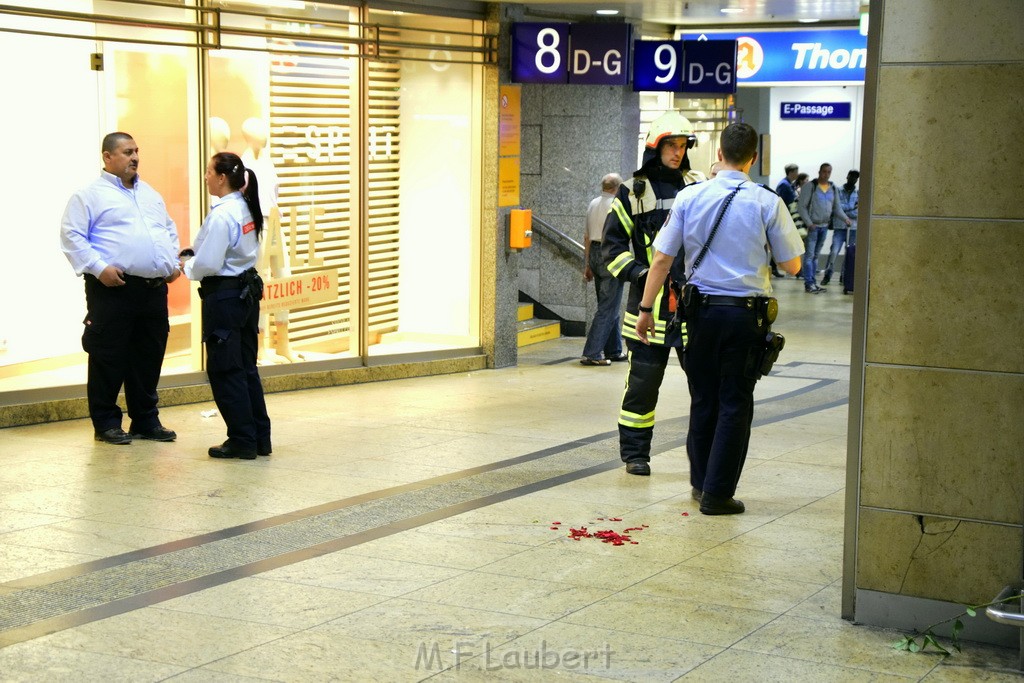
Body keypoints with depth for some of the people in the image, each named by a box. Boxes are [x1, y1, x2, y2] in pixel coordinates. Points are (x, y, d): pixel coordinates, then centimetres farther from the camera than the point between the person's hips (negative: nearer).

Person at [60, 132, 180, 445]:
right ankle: (106, 423, 7)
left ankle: (146, 420, 20)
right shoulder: (90, 195, -2)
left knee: (149, 357, 10)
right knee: (109, 359, -3)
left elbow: (169, 230, 28)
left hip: (154, 288, 6)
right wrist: (99, 267, -17)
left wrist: (173, 262, 13)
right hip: (113, 289, -6)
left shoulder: (151, 194, 20)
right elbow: (72, 236, -8)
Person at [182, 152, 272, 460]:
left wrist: (187, 268, -2)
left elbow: (208, 264, -22)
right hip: (248, 290, 9)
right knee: (247, 367, 14)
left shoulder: (221, 215, -19)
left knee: (224, 370, 1)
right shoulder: (246, 208, 8)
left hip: (224, 295, -9)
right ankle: (260, 437, 18)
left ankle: (242, 440, 5)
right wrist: (194, 256, 10)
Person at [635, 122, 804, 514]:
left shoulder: (690, 197, -2)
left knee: (703, 399, 16)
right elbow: (791, 265, -1)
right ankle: (717, 493, 6)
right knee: (735, 404, 5)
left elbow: (662, 259, -1)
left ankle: (701, 482, 27)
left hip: (702, 309, 3)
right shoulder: (767, 203, -7)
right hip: (746, 313, -2)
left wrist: (646, 308, 7)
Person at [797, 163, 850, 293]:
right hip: (812, 226, -6)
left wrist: (845, 218, -6)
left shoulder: (833, 188, 10)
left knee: (816, 255, 12)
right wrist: (809, 223, -17)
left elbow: (837, 208, 13)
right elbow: (801, 206, -9)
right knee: (809, 255, -7)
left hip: (824, 226, 6)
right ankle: (808, 284, -7)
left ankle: (813, 283, 16)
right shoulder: (811, 187, -7)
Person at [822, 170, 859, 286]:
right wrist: (852, 207, -13)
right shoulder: (838, 191, 3)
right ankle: (827, 275, -3)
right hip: (839, 227, -2)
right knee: (834, 251, -12)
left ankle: (845, 276, 18)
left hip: (853, 228, 2)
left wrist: (844, 211, -12)